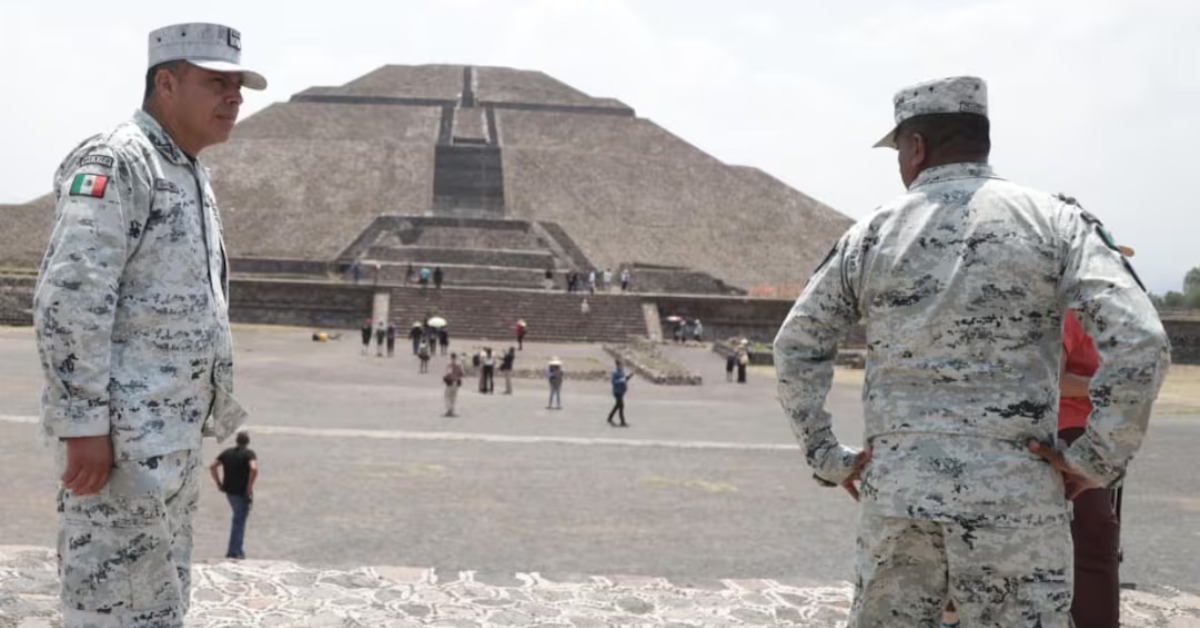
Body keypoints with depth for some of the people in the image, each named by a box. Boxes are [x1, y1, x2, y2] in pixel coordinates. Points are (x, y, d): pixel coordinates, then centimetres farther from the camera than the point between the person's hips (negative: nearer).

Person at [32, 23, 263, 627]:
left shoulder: (192, 176, 18)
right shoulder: (115, 161, -11)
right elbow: (68, 298, -20)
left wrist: (218, 413, 21)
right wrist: (85, 424, -23)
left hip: (175, 436, 10)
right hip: (121, 435, -10)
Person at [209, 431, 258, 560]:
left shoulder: (227, 453, 8)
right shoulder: (249, 454, -10)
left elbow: (212, 466, 6)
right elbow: (254, 469, -28)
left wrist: (219, 483, 9)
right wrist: (250, 486, -18)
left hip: (229, 491, 6)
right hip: (242, 492, -6)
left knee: (238, 518, 21)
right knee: (239, 521, 3)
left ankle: (236, 549, 22)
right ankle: (235, 551, 5)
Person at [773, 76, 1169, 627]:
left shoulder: (870, 235, 6)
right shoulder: (1053, 220, 0)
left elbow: (796, 348, 10)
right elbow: (1138, 343, -11)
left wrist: (828, 457, 13)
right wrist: (1096, 459, -4)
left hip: (895, 493, 2)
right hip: (1013, 494, -2)